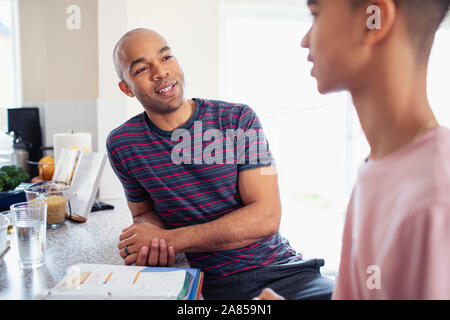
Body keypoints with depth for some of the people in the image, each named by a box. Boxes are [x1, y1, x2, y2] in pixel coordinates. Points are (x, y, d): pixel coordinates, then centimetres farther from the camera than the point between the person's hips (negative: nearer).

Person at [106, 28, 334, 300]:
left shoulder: (239, 119, -3)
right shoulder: (122, 145, 2)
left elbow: (266, 217, -10)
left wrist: (170, 239, -16)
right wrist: (153, 245, -10)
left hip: (281, 266, -1)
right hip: (214, 283, 2)